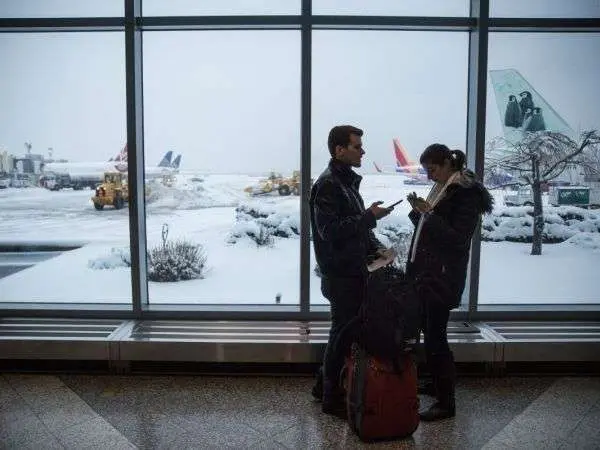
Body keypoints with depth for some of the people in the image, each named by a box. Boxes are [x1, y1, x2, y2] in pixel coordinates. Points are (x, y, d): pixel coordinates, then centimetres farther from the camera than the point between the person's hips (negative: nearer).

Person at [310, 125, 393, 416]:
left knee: (347, 330, 18)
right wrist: (370, 216, -23)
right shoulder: (328, 184, -16)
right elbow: (331, 230, -23)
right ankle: (333, 398, 17)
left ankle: (324, 385, 34)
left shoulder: (348, 180, 14)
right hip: (340, 274, -9)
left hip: (354, 271, 9)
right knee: (343, 332, 1)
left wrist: (375, 247, 7)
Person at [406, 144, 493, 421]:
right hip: (425, 272, 9)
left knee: (435, 336, -5)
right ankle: (437, 384, 32)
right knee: (429, 331, 15)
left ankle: (446, 402, 6)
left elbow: (458, 238, -17)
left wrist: (429, 213, -21)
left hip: (443, 276, -8)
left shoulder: (466, 193, -12)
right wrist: (418, 211, 1)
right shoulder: (441, 189, 14)